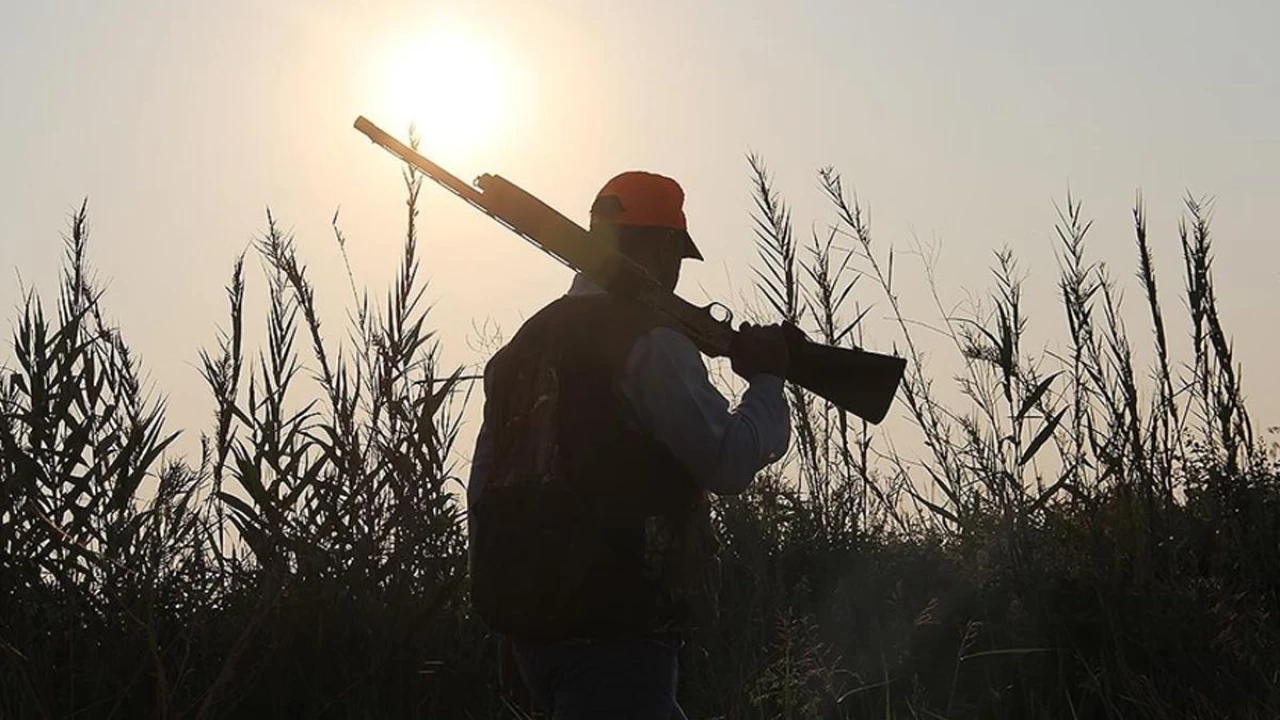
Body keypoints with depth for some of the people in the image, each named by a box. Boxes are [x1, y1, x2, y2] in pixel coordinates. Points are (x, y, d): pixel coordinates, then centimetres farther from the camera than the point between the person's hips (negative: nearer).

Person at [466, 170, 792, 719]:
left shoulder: (527, 340, 15)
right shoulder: (648, 341, -11)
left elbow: (482, 489, 17)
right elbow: (728, 462, -16)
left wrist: (501, 592, 24)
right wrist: (767, 380, 0)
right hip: (615, 631, -9)